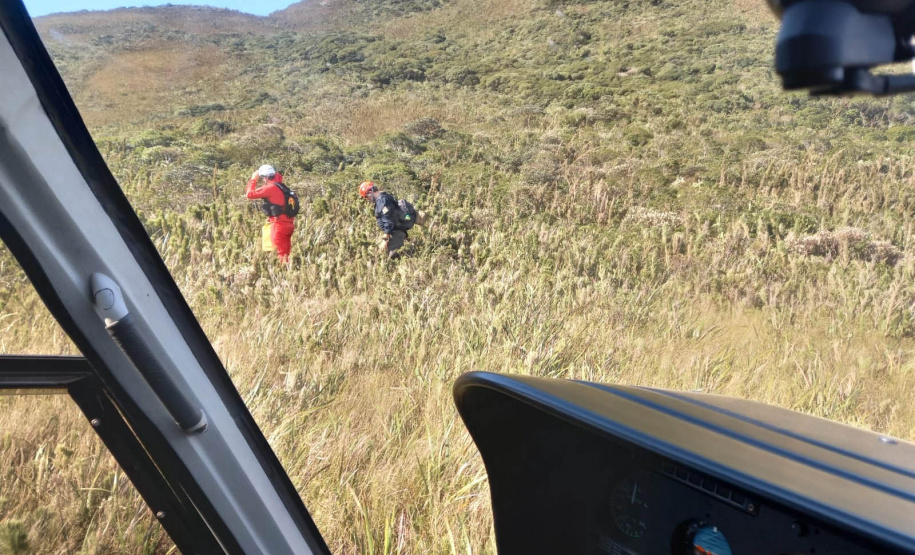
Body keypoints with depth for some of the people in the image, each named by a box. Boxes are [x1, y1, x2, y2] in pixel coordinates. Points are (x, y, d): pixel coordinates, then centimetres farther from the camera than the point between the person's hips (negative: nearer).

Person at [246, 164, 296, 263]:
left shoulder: (271, 187, -10)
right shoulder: (282, 187, 15)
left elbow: (250, 194, -8)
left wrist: (253, 179, 2)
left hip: (279, 224, -9)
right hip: (288, 224, 9)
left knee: (281, 253, -7)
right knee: (286, 253, 12)